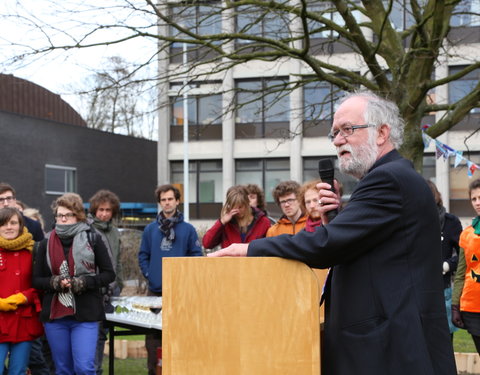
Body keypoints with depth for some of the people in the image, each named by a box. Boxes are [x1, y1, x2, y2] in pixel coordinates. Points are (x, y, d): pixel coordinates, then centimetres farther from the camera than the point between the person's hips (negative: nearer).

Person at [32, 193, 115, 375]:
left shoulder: (93, 239, 1)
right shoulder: (46, 244, 8)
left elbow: (109, 274, 2)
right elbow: (36, 280, 10)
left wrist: (85, 282, -14)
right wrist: (53, 282, -11)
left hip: (86, 313, -3)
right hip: (54, 314, 3)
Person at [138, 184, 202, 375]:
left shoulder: (188, 229, 2)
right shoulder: (150, 229, 8)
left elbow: (196, 255, 0)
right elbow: (143, 255, 11)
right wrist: (149, 274, -1)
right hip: (155, 291, 2)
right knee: (153, 337, 4)